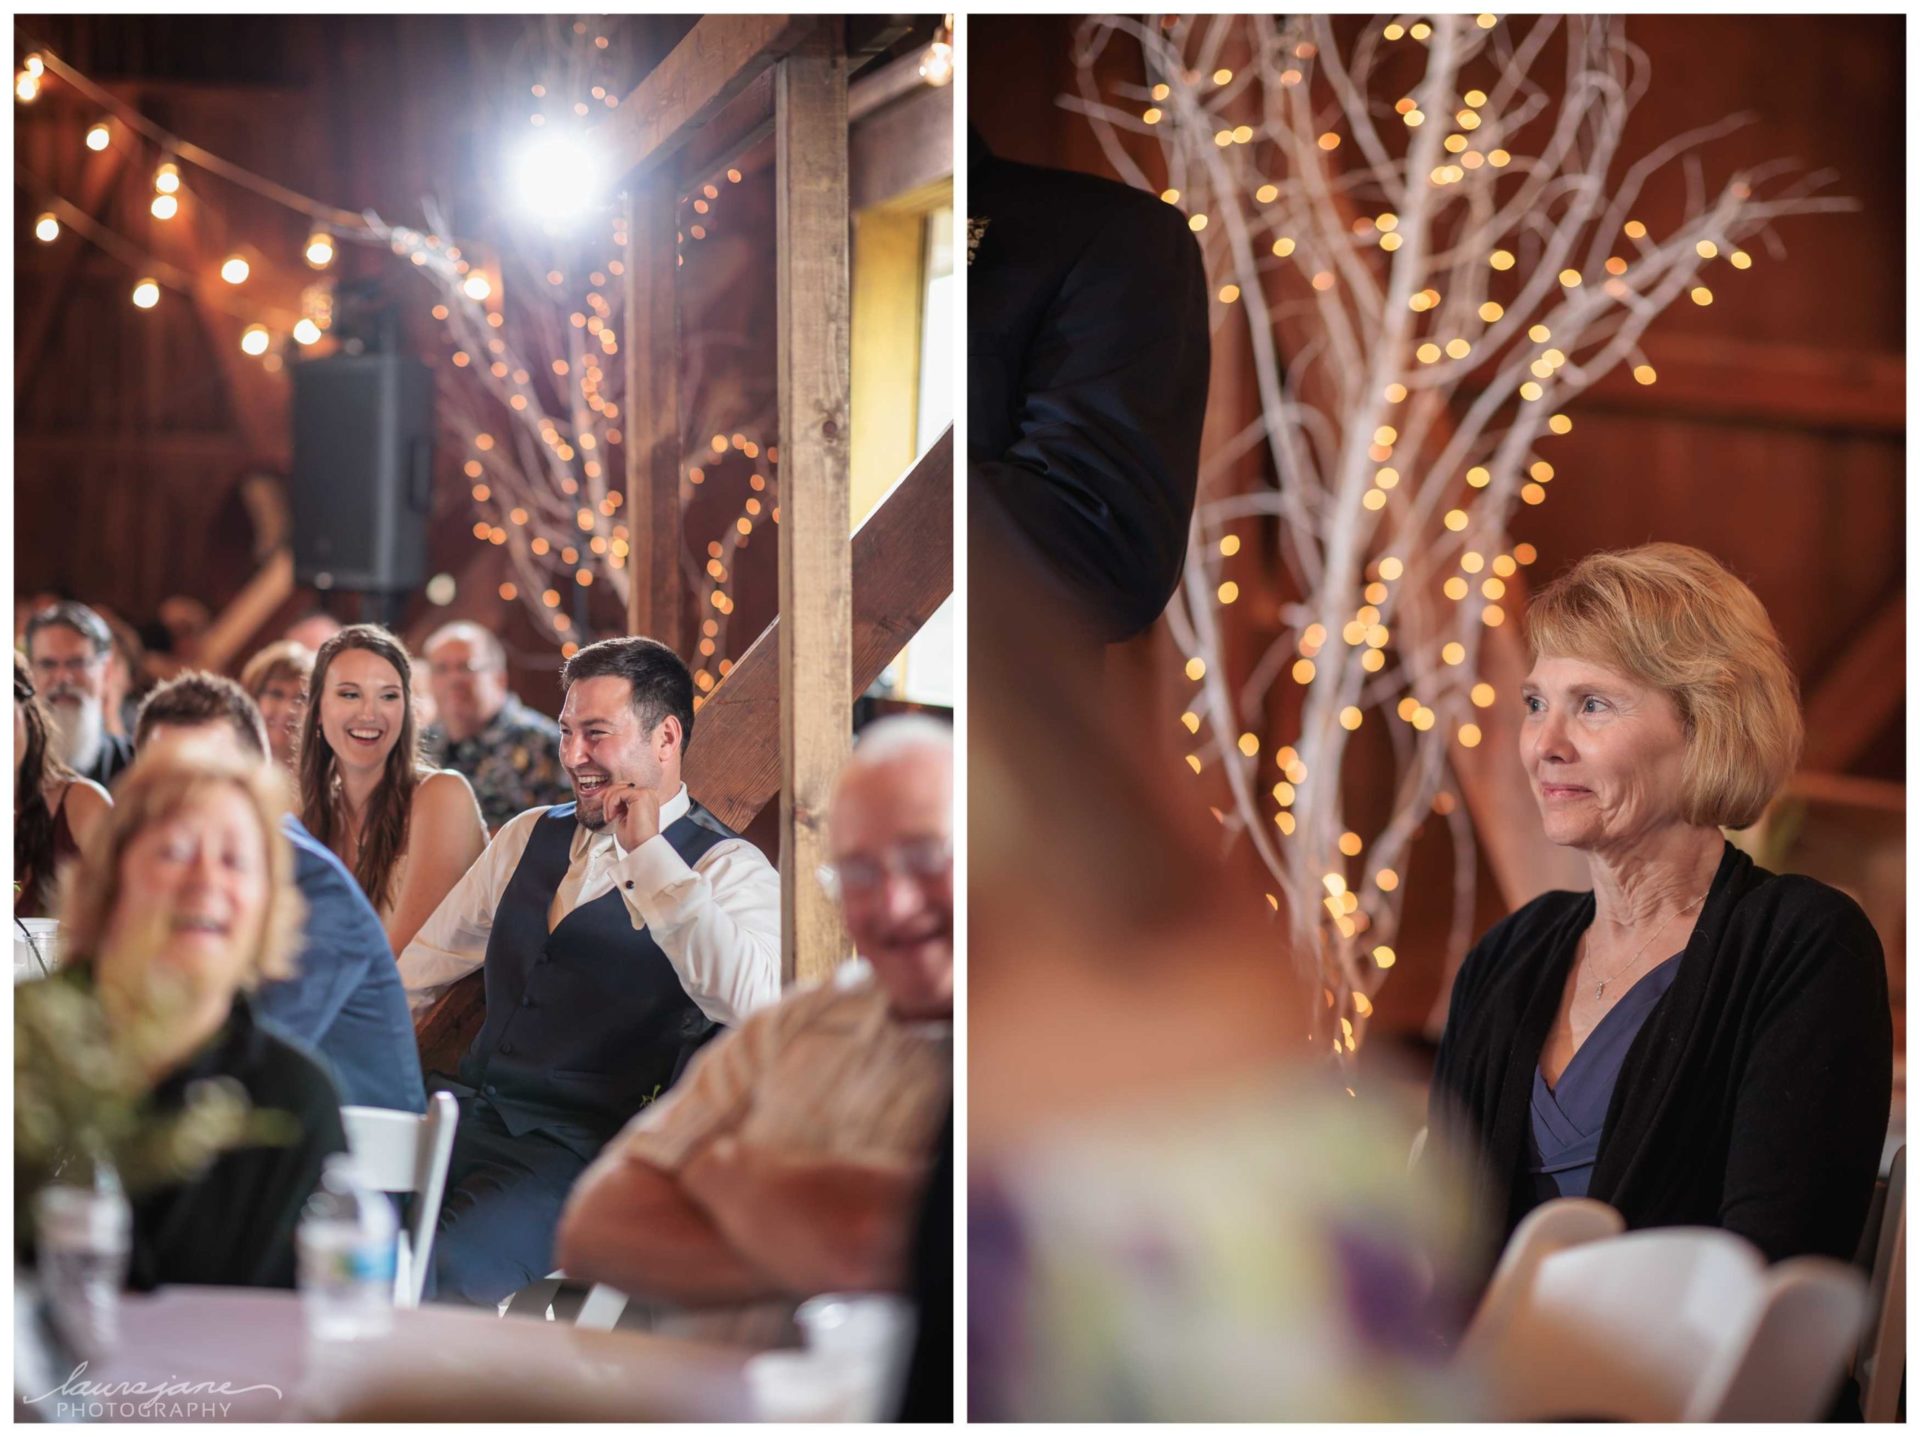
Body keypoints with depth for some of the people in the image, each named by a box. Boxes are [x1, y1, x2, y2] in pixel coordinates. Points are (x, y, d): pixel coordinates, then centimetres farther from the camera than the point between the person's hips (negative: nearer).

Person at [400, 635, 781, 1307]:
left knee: (436, 1274, -32)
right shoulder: (529, 835, 19)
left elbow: (752, 999, -23)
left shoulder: (727, 869, -2)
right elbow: (424, 964, 25)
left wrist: (647, 854, -20)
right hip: (465, 1113, 6)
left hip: (576, 1151, -6)